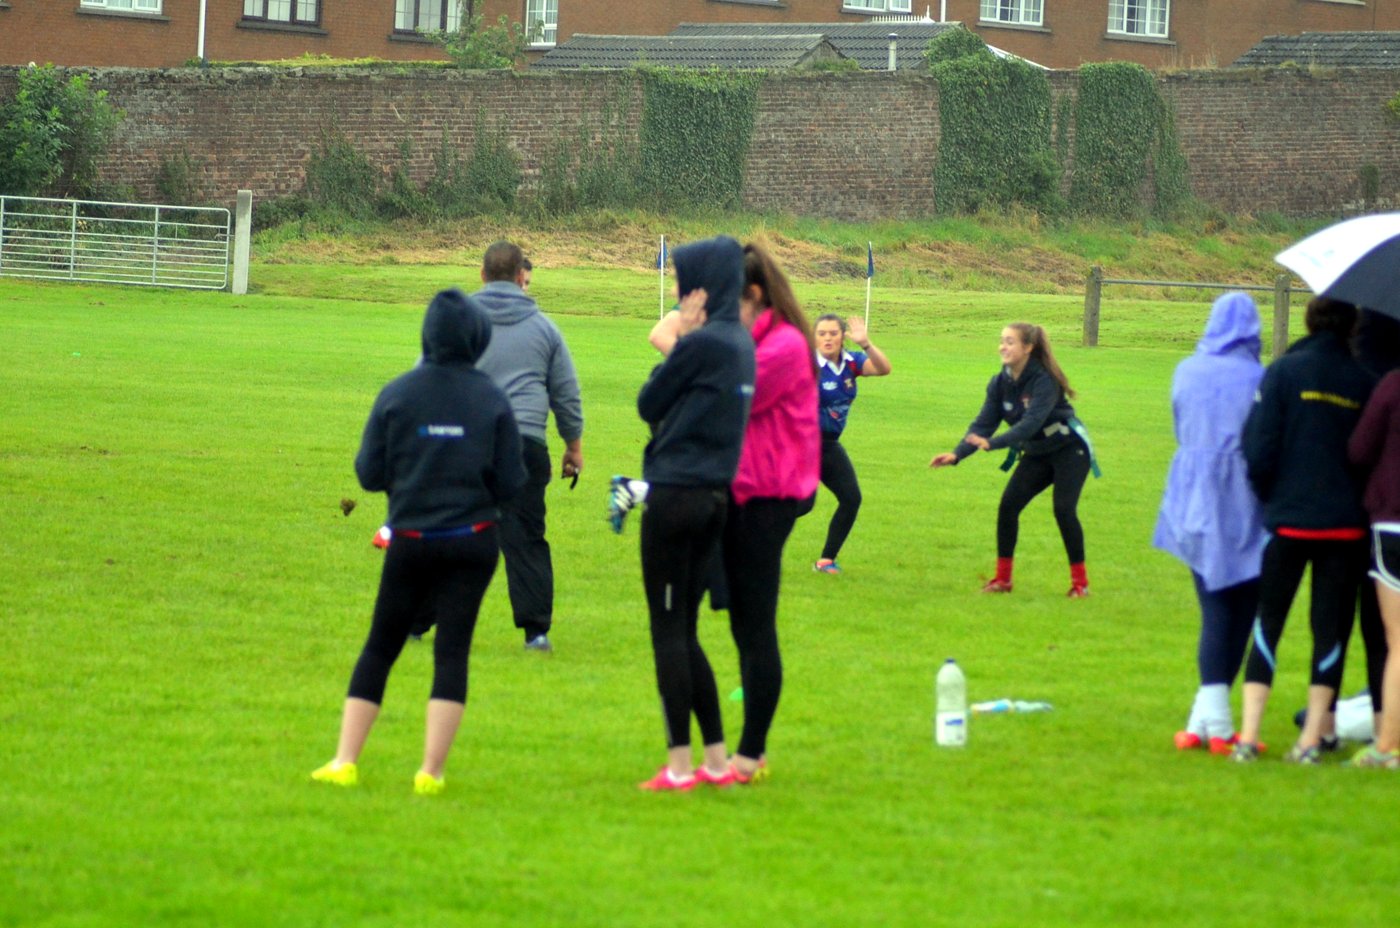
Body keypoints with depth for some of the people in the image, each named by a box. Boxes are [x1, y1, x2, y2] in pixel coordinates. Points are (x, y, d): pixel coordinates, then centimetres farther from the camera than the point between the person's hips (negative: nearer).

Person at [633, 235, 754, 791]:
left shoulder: (702, 344, -15)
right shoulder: (741, 344, 11)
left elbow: (648, 405, -6)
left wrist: (677, 339, -1)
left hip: (676, 495, -8)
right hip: (716, 495, 8)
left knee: (668, 629, -2)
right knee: (684, 630, 15)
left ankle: (679, 765, -1)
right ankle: (716, 759, 15)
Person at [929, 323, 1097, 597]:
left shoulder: (1043, 380, -27)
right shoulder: (1000, 384, -7)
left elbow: (1032, 421, -39)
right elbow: (984, 423, -9)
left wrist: (992, 443, -51)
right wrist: (957, 454, -25)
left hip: (1069, 450, -7)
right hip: (1037, 454, 7)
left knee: (1063, 509, -17)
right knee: (1008, 506, -5)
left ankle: (1080, 582, -6)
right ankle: (1002, 579, 4)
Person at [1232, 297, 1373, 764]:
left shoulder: (1283, 372, -4)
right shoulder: (1362, 381, 1)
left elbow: (1259, 449, -7)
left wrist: (1269, 497, 8)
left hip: (1288, 520, -1)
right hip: (1345, 524, 1)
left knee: (1268, 621, 6)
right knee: (1331, 625, 7)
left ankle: (1249, 735, -2)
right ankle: (1312, 738, 4)